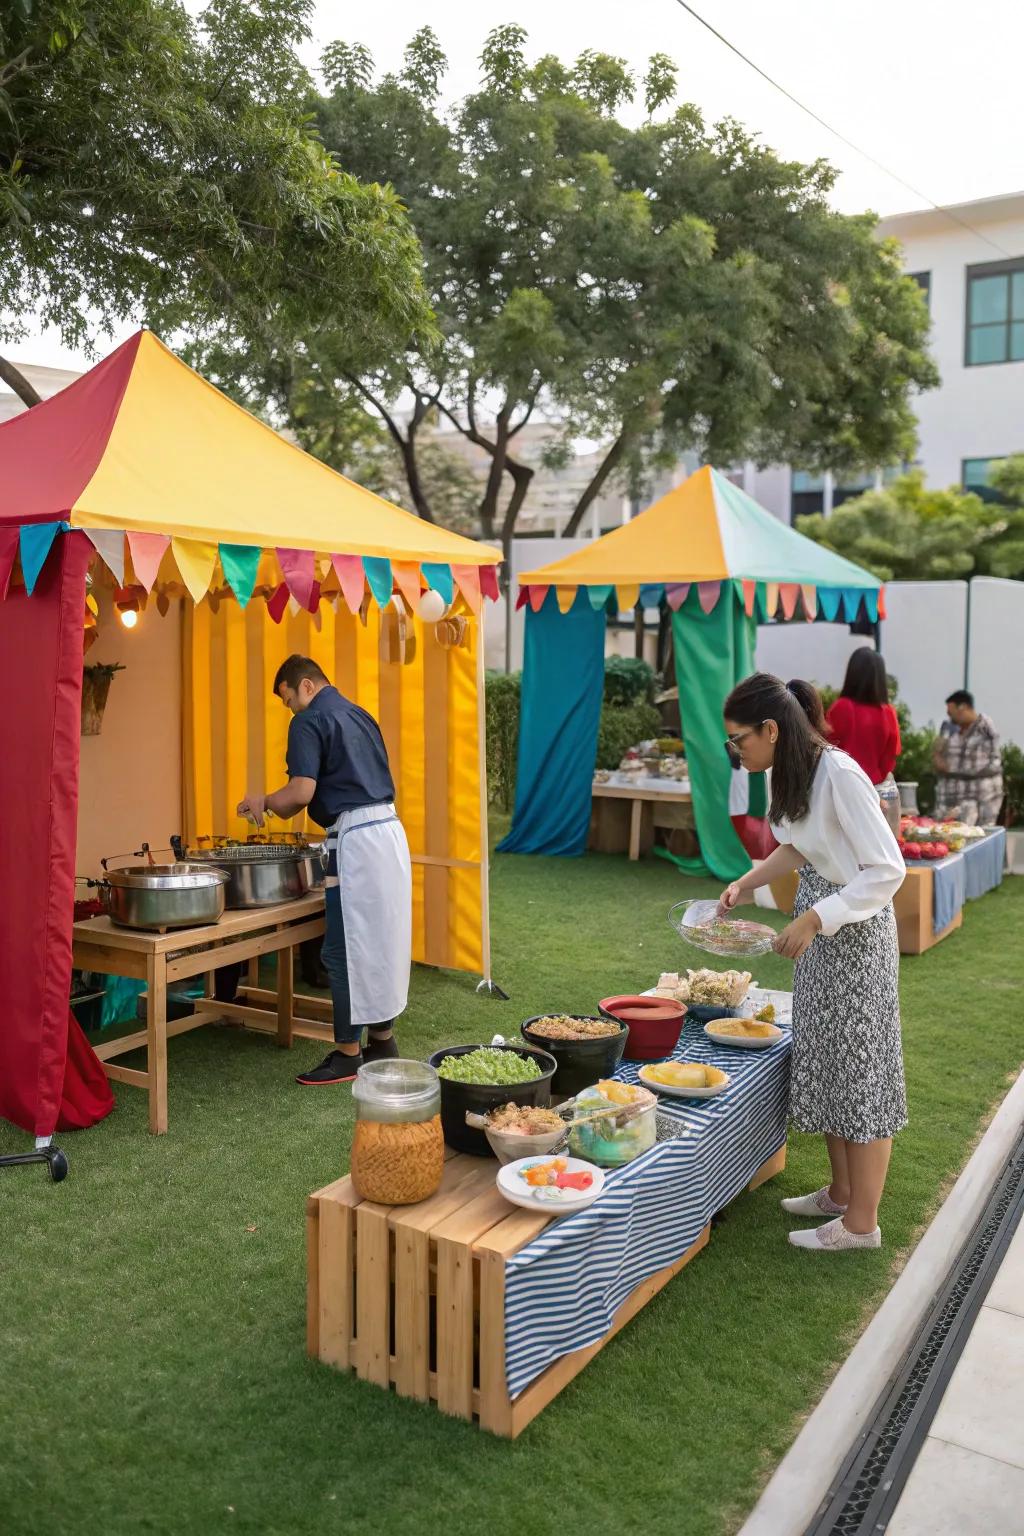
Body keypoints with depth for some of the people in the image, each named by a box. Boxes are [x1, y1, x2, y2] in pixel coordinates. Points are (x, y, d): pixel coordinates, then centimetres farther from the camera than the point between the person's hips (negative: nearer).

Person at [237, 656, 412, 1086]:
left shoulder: (310, 721, -7)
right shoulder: (358, 714, 19)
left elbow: (302, 792, -17)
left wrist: (263, 802, 3)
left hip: (356, 839, -9)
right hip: (389, 828, 9)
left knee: (344, 951, -1)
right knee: (382, 942, 14)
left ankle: (348, 1053, 5)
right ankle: (383, 1039, 23)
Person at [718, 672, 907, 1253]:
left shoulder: (840, 775, -25)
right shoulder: (794, 772, 2)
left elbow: (887, 869, -24)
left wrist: (813, 921, -25)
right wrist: (747, 882, 4)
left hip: (856, 929, -9)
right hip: (819, 927, 9)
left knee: (859, 1067, 2)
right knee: (825, 1063, 17)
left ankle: (861, 1222, 16)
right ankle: (841, 1192, 34)